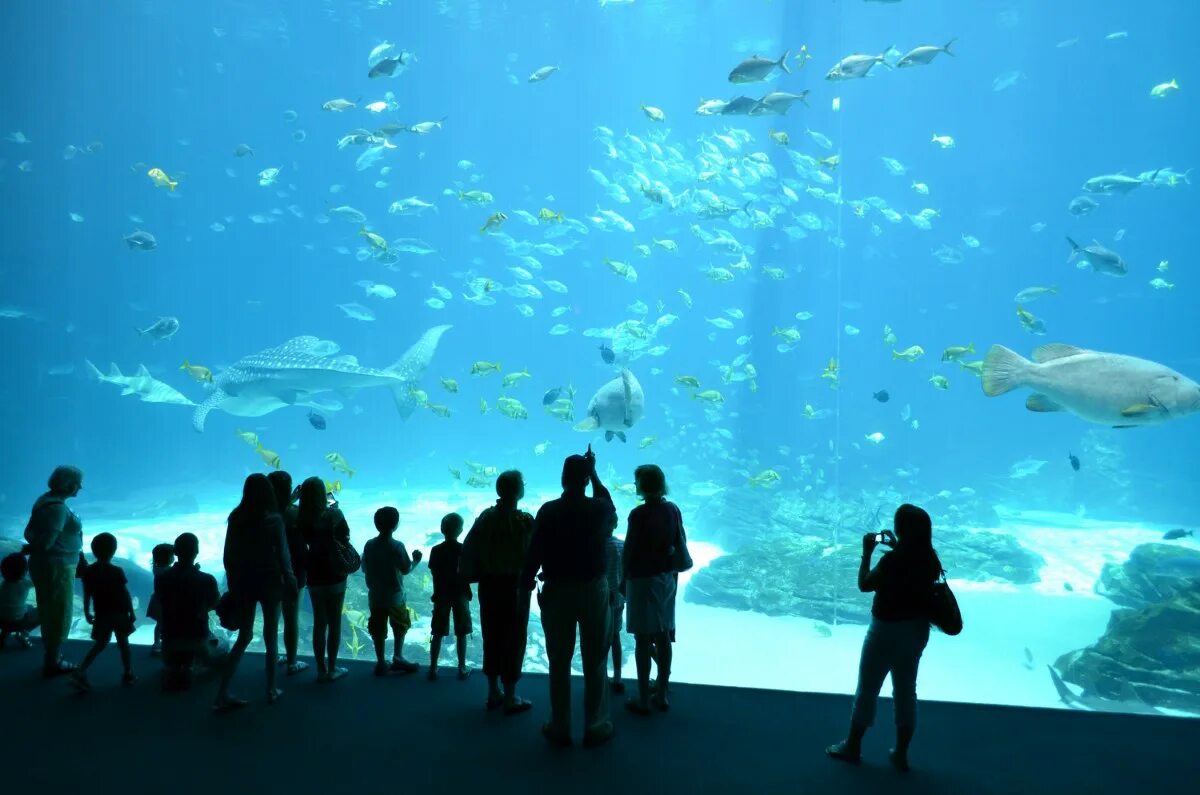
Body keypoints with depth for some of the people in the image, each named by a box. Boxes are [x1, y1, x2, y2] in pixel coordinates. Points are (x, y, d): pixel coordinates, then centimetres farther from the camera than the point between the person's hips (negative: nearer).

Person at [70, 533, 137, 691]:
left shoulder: (88, 571, -4)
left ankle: (81, 672, -1)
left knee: (100, 644, 15)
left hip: (101, 614, 3)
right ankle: (128, 673, 17)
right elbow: (126, 594, -10)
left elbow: (87, 596, 1)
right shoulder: (117, 571, -13)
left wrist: (87, 613, 14)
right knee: (123, 643, 10)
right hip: (119, 613, -3)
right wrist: (131, 612, 0)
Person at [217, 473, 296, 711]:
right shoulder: (273, 519, -12)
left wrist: (232, 581, 11)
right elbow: (282, 553, -11)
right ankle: (271, 690, 19)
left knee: (244, 636, 14)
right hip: (268, 580, -3)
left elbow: (228, 554, 1)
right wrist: (289, 580, 0)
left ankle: (222, 694, 7)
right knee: (271, 636, 10)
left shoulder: (236, 518, -2)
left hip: (243, 581, 3)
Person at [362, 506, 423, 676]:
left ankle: (381, 663, 13)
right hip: (395, 596, -3)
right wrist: (416, 560, 3)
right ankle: (397, 658, 12)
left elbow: (364, 568, 4)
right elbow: (405, 569, -14)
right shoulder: (397, 546, -17)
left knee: (378, 629, 9)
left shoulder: (369, 545, -3)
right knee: (400, 626, 15)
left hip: (375, 596, 3)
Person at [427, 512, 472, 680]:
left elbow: (434, 574, -3)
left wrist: (437, 592, 12)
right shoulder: (464, 550, -9)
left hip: (441, 595, 1)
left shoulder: (436, 551, -5)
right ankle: (462, 668, 11)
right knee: (461, 633, 7)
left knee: (437, 634, 8)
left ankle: (433, 668, 10)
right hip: (460, 595, -1)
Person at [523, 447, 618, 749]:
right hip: (594, 589, 0)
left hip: (557, 591, 0)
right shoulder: (599, 509, -6)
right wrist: (594, 473, 20)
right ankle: (595, 727, 14)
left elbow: (534, 553, -7)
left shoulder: (548, 511, -8)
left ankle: (560, 728, 17)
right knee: (595, 662, 8)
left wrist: (526, 584, 5)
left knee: (559, 662, 9)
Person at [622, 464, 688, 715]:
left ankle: (643, 699, 7)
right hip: (666, 578, 6)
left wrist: (625, 578, 0)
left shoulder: (639, 514, -17)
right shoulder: (673, 510, 2)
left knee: (643, 639, 1)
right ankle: (661, 694, 22)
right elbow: (680, 546, 7)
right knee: (663, 636, 12)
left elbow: (629, 550, -13)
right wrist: (672, 572, 16)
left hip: (642, 579, -6)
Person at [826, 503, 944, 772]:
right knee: (906, 690, 18)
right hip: (917, 630, 7)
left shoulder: (892, 560, -27)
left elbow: (864, 585, -15)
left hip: (888, 631, -6)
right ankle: (901, 753, 28)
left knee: (867, 689, 10)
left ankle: (852, 747, 25)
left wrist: (867, 553, -7)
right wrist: (896, 547, 10)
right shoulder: (928, 558, -6)